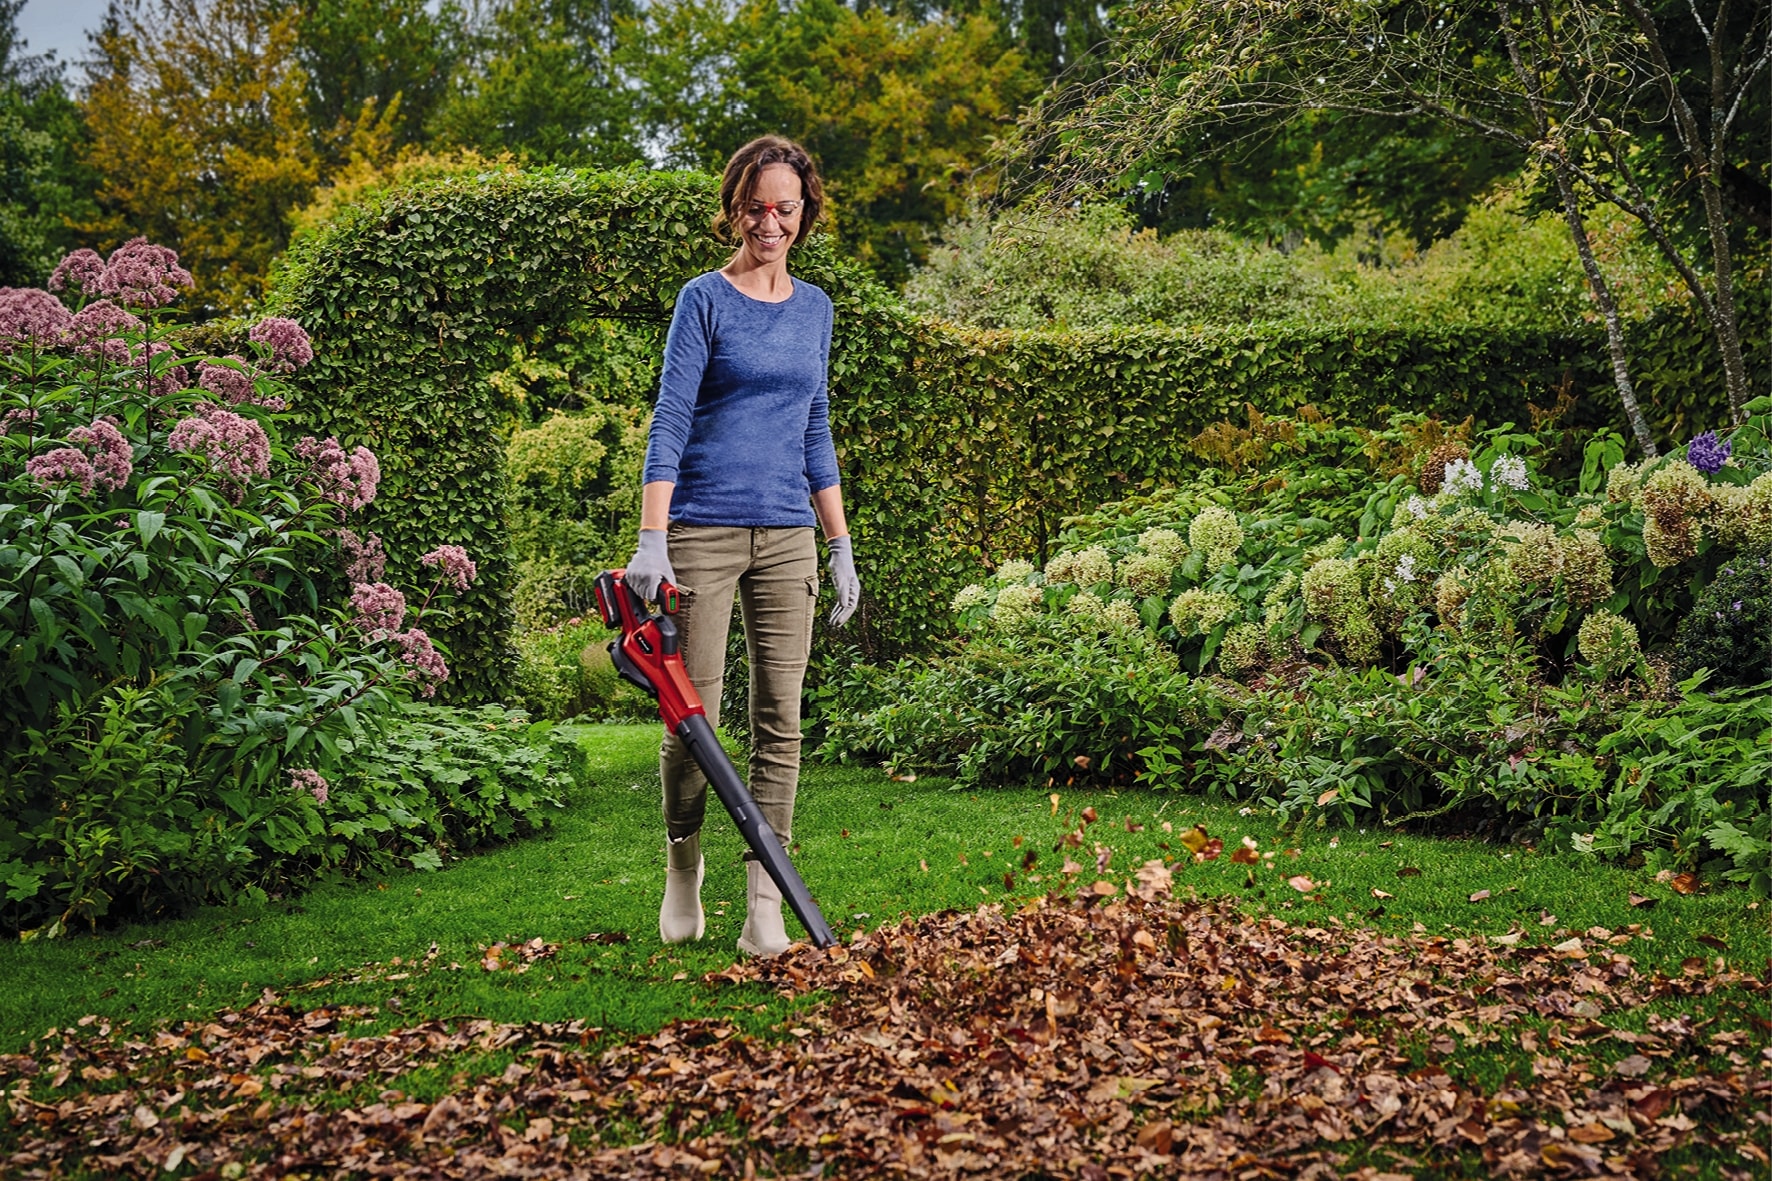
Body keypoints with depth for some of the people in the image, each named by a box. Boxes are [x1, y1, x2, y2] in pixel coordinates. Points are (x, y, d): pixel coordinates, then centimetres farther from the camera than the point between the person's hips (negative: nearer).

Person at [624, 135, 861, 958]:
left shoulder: (814, 307, 13)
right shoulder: (706, 299, -3)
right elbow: (669, 423, -10)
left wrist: (841, 544, 13)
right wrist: (651, 541, -19)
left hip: (787, 536, 5)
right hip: (705, 529, -4)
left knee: (780, 720, 0)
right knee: (694, 717, 0)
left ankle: (763, 911, 2)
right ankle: (683, 867, 24)